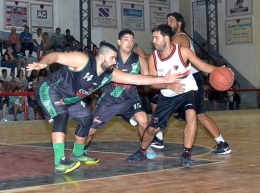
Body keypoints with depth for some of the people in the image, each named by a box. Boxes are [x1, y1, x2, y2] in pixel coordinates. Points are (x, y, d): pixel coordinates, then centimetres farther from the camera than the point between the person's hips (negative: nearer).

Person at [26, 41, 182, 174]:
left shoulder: (109, 74, -8)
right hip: (49, 90, -9)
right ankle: (60, 162, -36)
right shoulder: (83, 60, -29)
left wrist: (164, 80, -12)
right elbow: (56, 56, -34)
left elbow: (136, 79, -8)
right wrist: (43, 63, -56)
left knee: (87, 119, 14)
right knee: (62, 117, -30)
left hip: (69, 99, 9)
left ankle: (78, 154, 34)